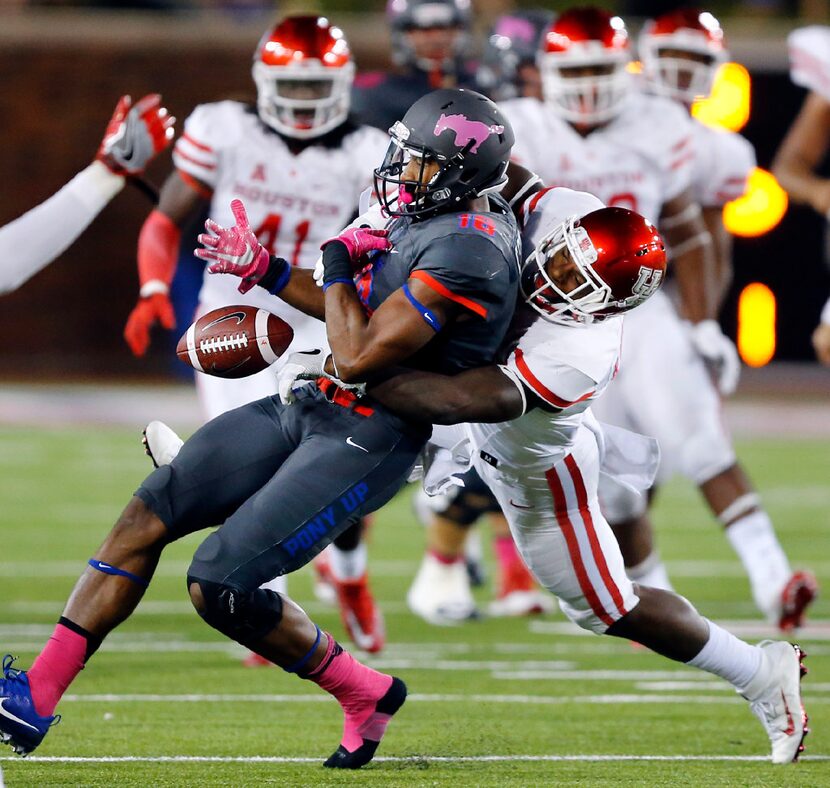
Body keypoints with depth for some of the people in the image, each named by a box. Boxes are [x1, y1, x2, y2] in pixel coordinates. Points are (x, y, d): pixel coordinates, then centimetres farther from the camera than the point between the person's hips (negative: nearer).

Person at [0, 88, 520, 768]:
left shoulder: (467, 251, -23)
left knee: (220, 585, -15)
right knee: (150, 514, 0)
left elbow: (357, 355, -25)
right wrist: (262, 269, 17)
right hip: (309, 407, 10)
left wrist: (337, 264, -10)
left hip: (363, 443, -10)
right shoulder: (436, 220, 9)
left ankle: (364, 695, 8)